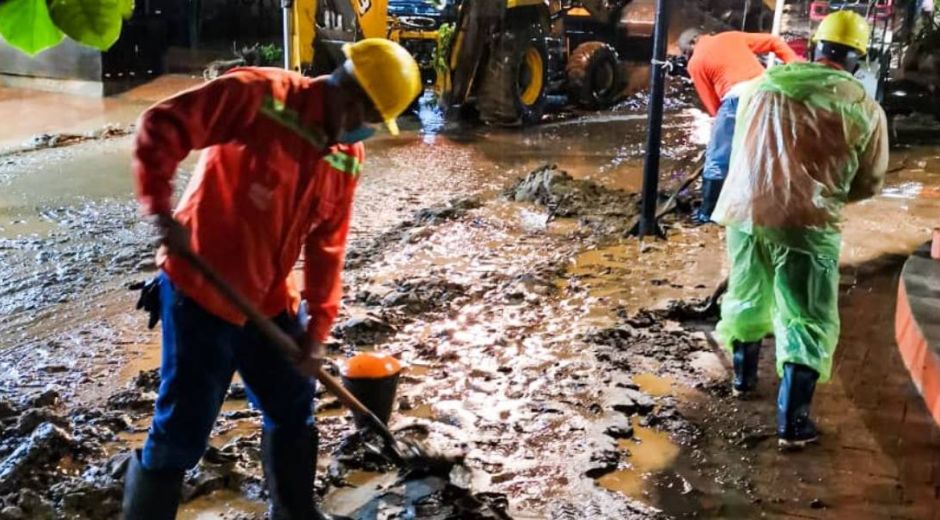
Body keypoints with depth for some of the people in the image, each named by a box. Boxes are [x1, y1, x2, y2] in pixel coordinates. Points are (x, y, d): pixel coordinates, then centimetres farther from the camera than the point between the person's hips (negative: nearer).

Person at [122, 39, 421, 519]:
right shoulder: (259, 95, -18)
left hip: (269, 304, 7)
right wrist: (161, 210, -29)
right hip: (199, 295, -7)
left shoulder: (347, 157, 3)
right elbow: (160, 125, -21)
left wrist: (318, 326, 5)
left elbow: (326, 245, 8)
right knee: (181, 436, -1)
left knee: (293, 413, 20)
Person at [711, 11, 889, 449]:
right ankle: (792, 424, 9)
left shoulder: (763, 84, 8)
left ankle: (744, 377, 45)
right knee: (807, 322, 8)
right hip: (806, 224, -4)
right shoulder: (865, 111, -2)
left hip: (744, 210, 4)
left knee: (746, 298, 25)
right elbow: (869, 183, 7)